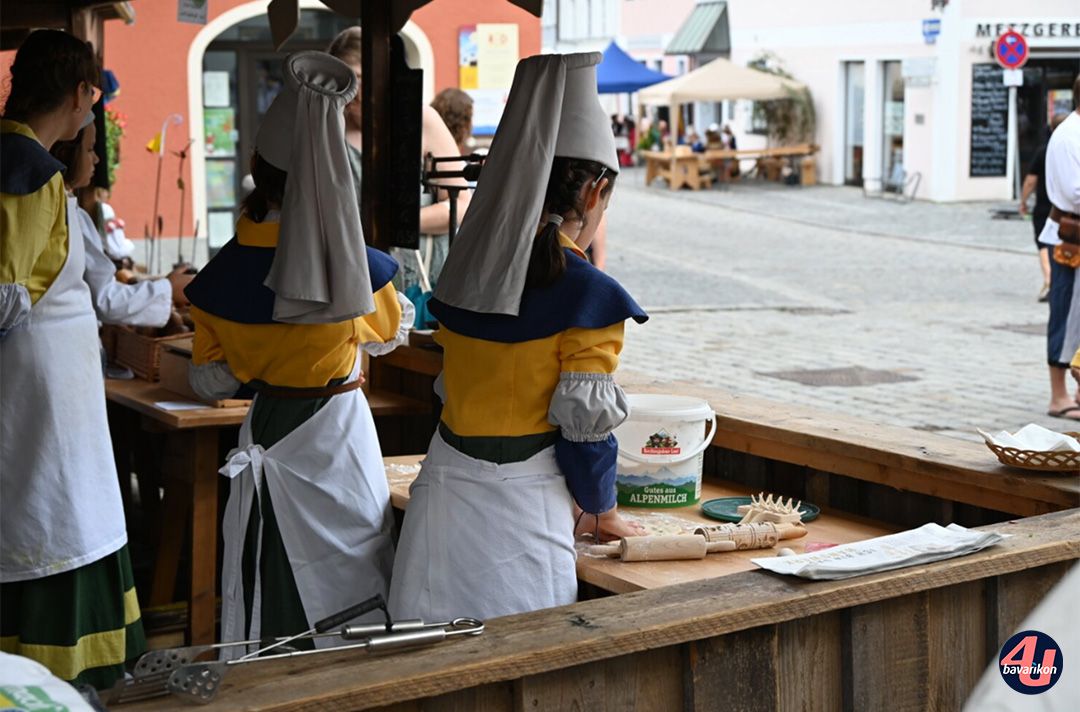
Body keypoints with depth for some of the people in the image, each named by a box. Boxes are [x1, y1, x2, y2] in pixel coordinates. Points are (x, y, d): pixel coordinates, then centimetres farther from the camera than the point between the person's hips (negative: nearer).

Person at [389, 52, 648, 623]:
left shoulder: (468, 270, 6)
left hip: (443, 487, 6)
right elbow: (583, 421, -11)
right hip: (520, 503, -6)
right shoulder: (590, 296, -13)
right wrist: (601, 511, 7)